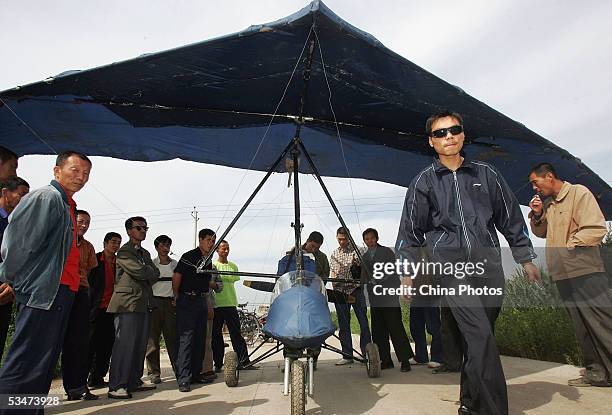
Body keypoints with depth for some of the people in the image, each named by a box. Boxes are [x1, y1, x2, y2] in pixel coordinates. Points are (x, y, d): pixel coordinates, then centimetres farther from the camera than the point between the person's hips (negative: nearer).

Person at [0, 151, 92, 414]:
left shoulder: (67, 205, 19)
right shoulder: (46, 197, -10)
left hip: (60, 292, 10)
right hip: (42, 291, -10)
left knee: (45, 363, 15)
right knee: (26, 365, -6)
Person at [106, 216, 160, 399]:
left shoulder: (145, 253, 22)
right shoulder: (124, 252, -4)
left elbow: (156, 274, 13)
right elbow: (139, 271, -16)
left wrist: (146, 274, -4)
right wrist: (149, 271, 2)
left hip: (144, 303, 8)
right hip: (127, 304, -8)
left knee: (140, 344, 10)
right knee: (125, 343, -9)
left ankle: (135, 380, 19)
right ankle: (116, 386, -3)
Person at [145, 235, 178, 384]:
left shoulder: (175, 264, 12)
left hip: (171, 302, 2)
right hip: (155, 302, -2)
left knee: (173, 337, 2)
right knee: (153, 338, 1)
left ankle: (179, 369, 6)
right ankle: (153, 372, 10)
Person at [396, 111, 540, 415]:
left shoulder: (485, 174, 12)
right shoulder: (424, 182, 4)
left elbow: (511, 218, 17)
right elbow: (410, 231, 6)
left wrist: (526, 258, 17)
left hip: (490, 266, 3)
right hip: (453, 268, -3)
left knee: (479, 340, 10)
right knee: (481, 338, -14)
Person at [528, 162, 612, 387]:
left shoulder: (579, 193, -6)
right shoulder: (547, 202, 16)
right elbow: (541, 233, 22)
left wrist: (568, 246, -13)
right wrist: (537, 215, 5)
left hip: (585, 271, -7)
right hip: (562, 274, 8)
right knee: (583, 327, 10)